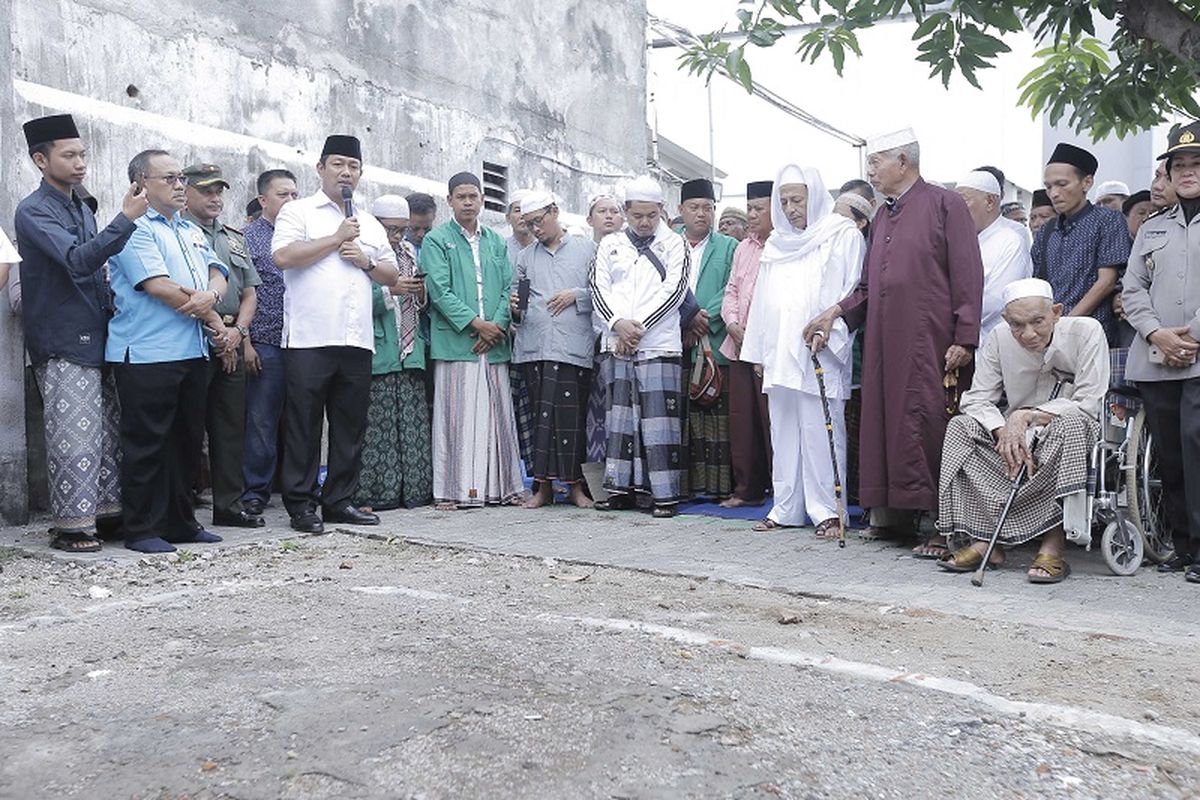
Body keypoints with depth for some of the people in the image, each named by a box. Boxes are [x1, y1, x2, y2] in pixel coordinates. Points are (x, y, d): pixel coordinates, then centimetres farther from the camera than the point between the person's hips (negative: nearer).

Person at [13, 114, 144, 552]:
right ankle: (71, 527, 3)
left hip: (97, 339, 8)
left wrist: (110, 305, 13)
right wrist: (125, 219, -30)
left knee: (108, 432, 10)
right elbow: (77, 261, -24)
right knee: (74, 437, -6)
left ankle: (105, 513, 20)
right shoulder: (33, 211, -9)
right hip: (62, 344, -8)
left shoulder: (82, 209, 17)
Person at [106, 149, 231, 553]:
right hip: (147, 354, -8)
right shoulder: (135, 228, -6)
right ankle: (141, 530, 6)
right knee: (146, 443, -2)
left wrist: (211, 294, -13)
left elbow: (217, 271, 12)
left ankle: (181, 522, 22)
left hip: (193, 352, 8)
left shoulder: (191, 231, 21)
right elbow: (158, 285, -16)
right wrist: (210, 317, -7)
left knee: (187, 441, 12)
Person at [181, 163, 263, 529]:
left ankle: (230, 504, 16)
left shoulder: (235, 239, 21)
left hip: (232, 342, 7)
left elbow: (250, 292, 17)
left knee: (231, 424, 9)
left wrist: (238, 329, -1)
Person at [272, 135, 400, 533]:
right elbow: (283, 256, -11)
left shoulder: (370, 224, 22)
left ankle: (339, 500, 16)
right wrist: (337, 239, -6)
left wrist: (366, 260, 2)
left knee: (350, 425, 7)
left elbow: (392, 274, 22)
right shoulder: (298, 212, 6)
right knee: (303, 425, -2)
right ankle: (301, 505, 5)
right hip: (310, 339, -5)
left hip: (357, 341, 5)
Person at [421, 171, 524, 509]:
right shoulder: (437, 240, 4)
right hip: (455, 342, -4)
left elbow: (508, 288, 11)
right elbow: (439, 291, -6)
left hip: (494, 343, 4)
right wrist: (474, 323, -13)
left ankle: (502, 485, 10)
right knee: (455, 416, -4)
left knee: (498, 415, 5)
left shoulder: (496, 241, 18)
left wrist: (497, 325, -5)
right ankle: (453, 489, 0)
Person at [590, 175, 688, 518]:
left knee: (659, 419, -5)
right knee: (620, 416, 5)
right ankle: (622, 488, 13)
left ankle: (665, 495, -1)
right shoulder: (610, 244, 16)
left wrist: (639, 326, -9)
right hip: (616, 344, 3)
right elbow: (598, 288, 7)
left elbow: (675, 289, -3)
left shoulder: (674, 243, 8)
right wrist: (618, 323, -10)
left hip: (659, 344, -3)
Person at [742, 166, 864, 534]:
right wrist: (759, 351, 17)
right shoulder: (777, 243, 21)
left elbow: (852, 292, -5)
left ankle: (826, 509, -1)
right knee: (783, 431, 7)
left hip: (819, 354, -6)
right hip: (779, 353, 6)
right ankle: (787, 508, 14)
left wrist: (829, 329, -17)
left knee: (821, 431, -8)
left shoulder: (843, 235, 3)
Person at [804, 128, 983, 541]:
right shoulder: (881, 217, 19)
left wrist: (964, 339, -12)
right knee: (883, 420, 6)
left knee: (924, 422, -6)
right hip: (883, 340, 7)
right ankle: (891, 511, 14)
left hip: (927, 337, -6)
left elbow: (967, 275, -7)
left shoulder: (944, 204, -1)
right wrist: (836, 312, 3)